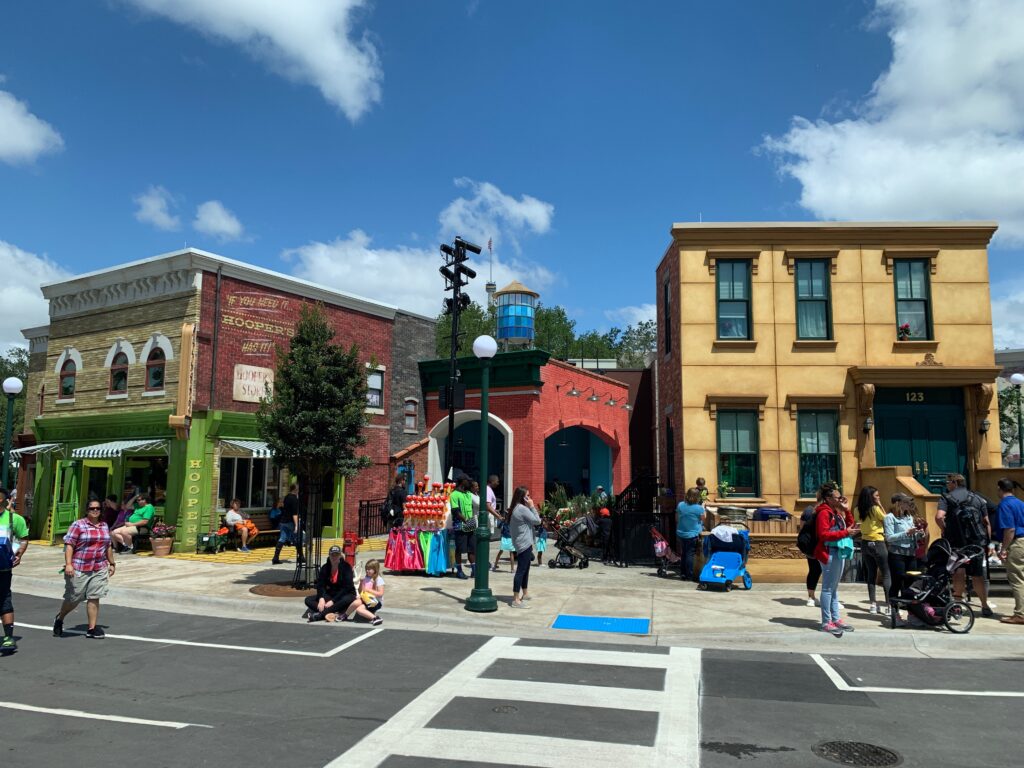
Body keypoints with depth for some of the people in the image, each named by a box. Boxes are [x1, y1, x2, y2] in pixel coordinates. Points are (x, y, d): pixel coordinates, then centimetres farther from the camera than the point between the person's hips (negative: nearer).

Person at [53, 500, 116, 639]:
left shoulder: (104, 526, 11)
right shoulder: (78, 525, -6)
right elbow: (69, 544, -10)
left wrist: (112, 563, 21)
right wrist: (68, 564, -18)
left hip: (99, 569, 4)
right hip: (79, 569, -4)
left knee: (94, 598, 2)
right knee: (74, 598, 5)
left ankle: (92, 628, 8)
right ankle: (59, 619, 33)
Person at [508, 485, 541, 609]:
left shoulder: (517, 508, 15)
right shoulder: (522, 509, -17)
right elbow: (537, 521, -12)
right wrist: (532, 506, -8)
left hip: (522, 543, 11)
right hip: (524, 544, -11)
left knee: (525, 569, 20)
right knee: (521, 570, -11)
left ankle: (524, 594, 31)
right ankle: (516, 600, -12)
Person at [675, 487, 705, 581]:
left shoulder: (680, 505, -4)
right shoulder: (699, 508, -16)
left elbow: (676, 519, 5)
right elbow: (702, 520, -1)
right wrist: (703, 508, 10)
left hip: (681, 534, 4)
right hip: (693, 534, -4)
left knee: (683, 554, 16)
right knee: (690, 554, 1)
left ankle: (683, 574, 23)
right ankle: (689, 575, 3)